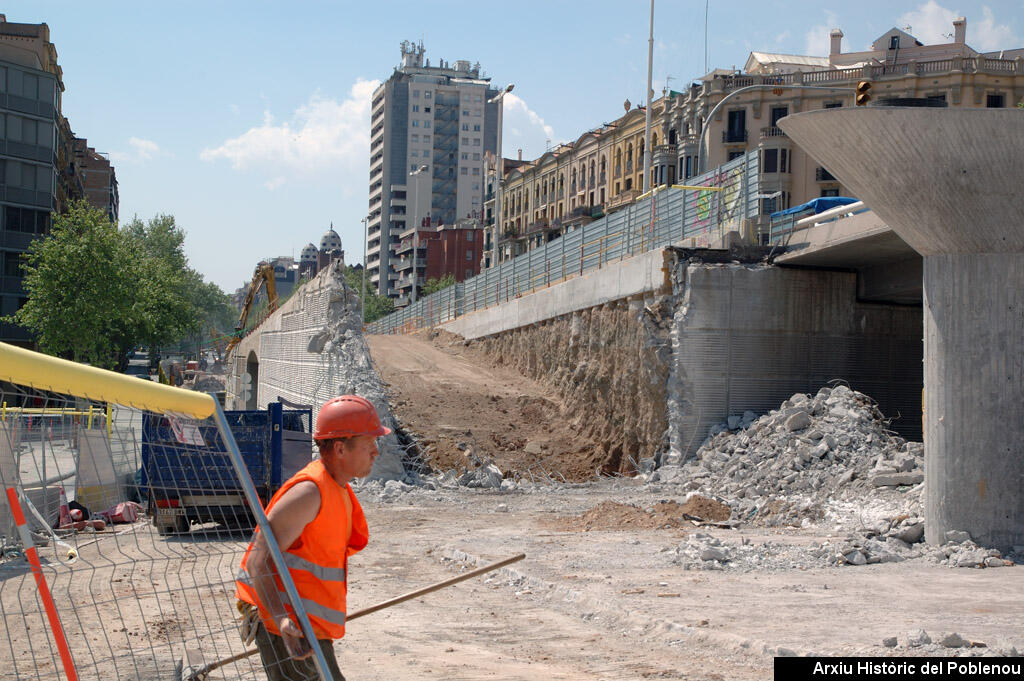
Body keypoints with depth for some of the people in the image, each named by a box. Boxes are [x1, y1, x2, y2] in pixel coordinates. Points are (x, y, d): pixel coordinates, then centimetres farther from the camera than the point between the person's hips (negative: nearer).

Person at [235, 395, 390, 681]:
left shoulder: (339, 491, 12)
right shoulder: (309, 491, -19)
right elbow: (259, 559, -24)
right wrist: (281, 620, -35)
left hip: (309, 626, 10)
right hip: (289, 626, -10)